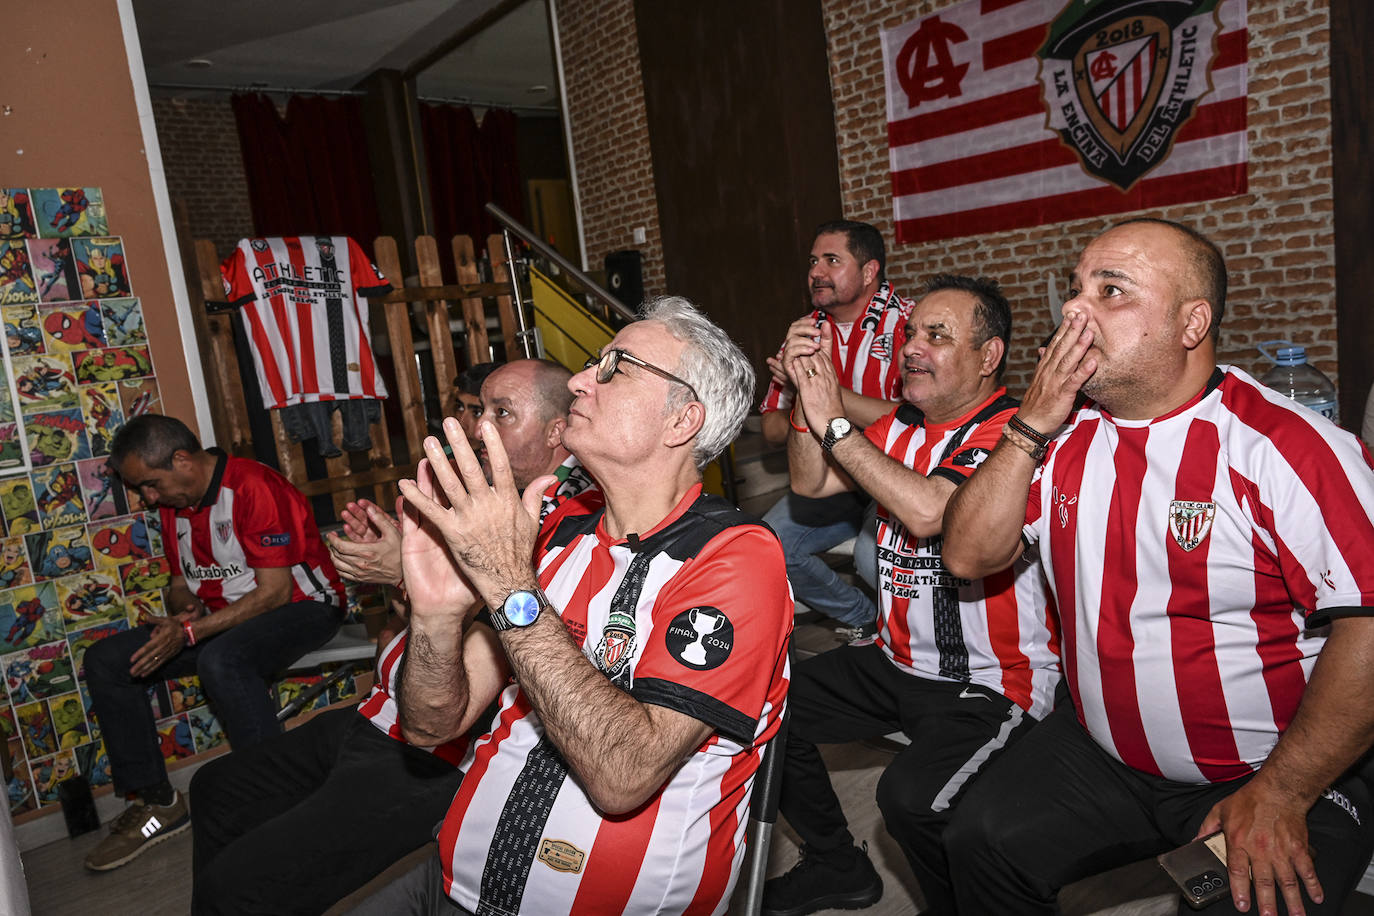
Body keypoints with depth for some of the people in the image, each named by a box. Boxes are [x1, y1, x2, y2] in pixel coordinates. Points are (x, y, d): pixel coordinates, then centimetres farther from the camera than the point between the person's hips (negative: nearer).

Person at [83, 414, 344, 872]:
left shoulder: (254, 487, -21)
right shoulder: (173, 504, 8)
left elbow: (274, 592, -23)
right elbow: (181, 582, 18)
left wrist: (190, 633, -27)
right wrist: (184, 607, -6)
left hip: (302, 606, -9)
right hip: (221, 616, 9)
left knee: (220, 659, -38)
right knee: (105, 661, -2)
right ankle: (155, 802, 5)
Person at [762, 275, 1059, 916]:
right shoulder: (901, 427, 8)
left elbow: (930, 510, -33)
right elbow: (810, 483, 8)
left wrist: (835, 423, -25)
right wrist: (809, 395, -7)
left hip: (990, 682, -8)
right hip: (896, 663, 8)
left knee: (910, 795, -30)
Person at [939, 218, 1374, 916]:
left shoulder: (1285, 445, -18)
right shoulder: (1065, 435, 0)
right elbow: (969, 556, -5)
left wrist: (1281, 795, -20)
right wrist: (1031, 427, -14)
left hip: (1278, 778, -4)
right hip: (1102, 755, 4)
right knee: (981, 840, -6)